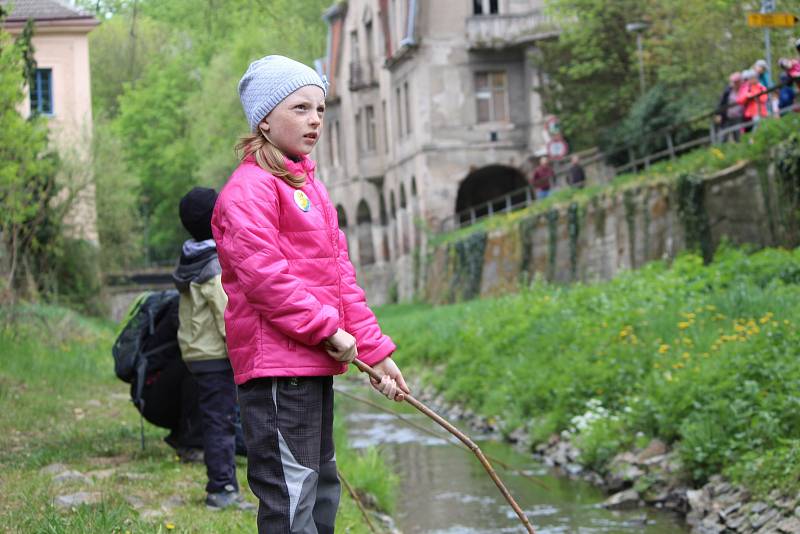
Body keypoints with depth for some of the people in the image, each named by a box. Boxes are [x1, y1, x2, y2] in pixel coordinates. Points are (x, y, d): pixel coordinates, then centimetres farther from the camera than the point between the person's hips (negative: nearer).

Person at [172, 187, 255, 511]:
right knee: (220, 421, -5)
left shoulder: (188, 264, 12)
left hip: (196, 351, 9)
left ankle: (224, 486, 20)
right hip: (216, 354, -9)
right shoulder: (216, 267, -17)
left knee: (217, 420, 14)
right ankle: (221, 490, -2)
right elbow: (229, 318, -21)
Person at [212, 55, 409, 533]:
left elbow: (340, 274, 18)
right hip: (276, 367, -10)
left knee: (321, 489, 17)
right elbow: (262, 275, -21)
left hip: (315, 364, 10)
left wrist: (375, 349, 13)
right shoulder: (250, 189, -11)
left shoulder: (311, 187, 19)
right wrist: (328, 330, -16)